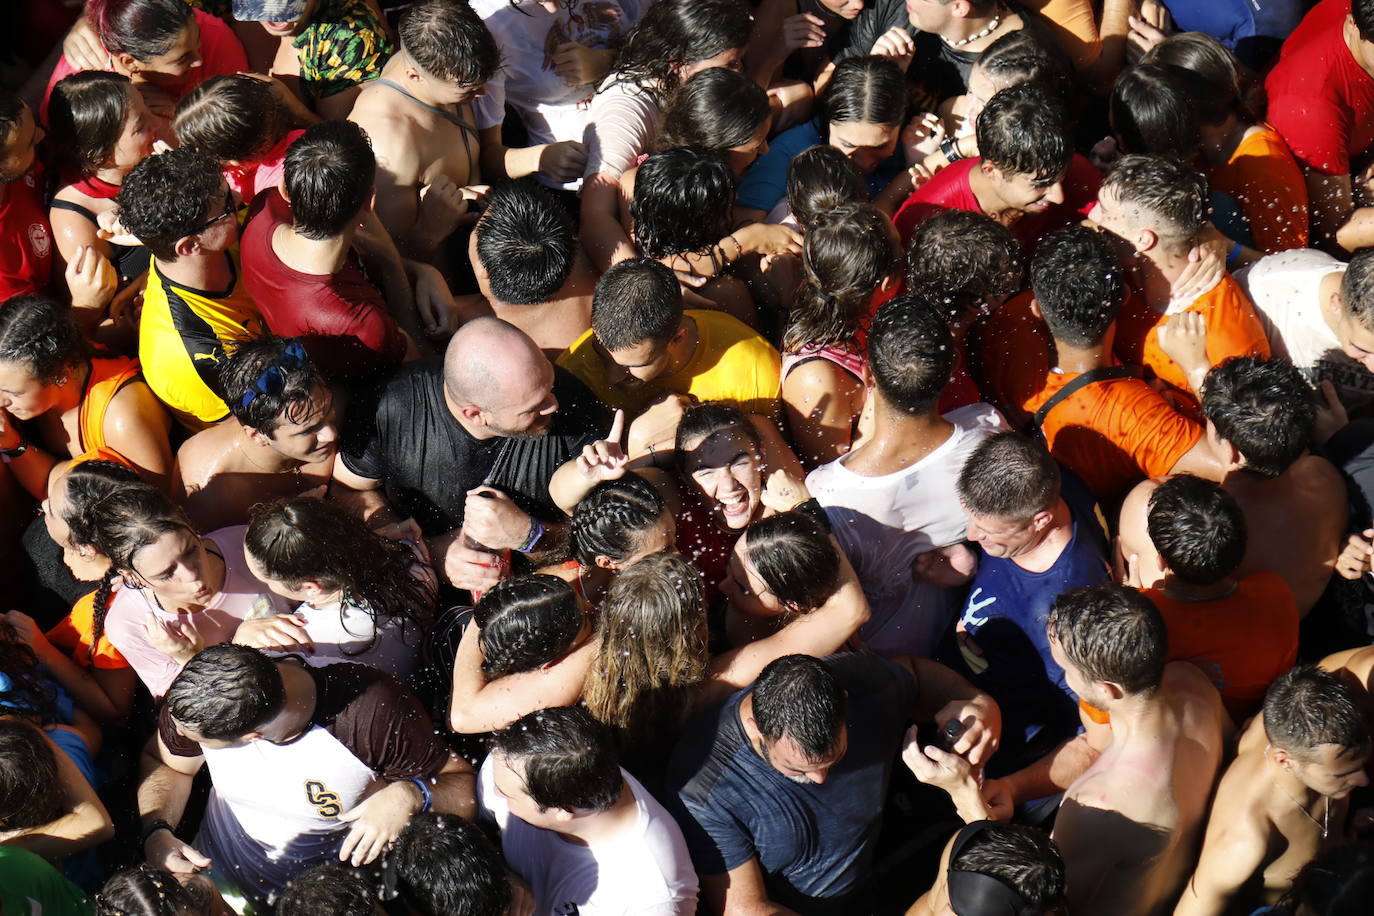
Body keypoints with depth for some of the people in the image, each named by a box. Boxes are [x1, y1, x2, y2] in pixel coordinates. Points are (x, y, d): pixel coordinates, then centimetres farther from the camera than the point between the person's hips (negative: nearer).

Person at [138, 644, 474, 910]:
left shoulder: (376, 712, -27)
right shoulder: (193, 700, -16)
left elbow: (464, 786, -15)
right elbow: (165, 763, 8)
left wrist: (410, 796, -34)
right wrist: (156, 832, -10)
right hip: (221, 880, 1)